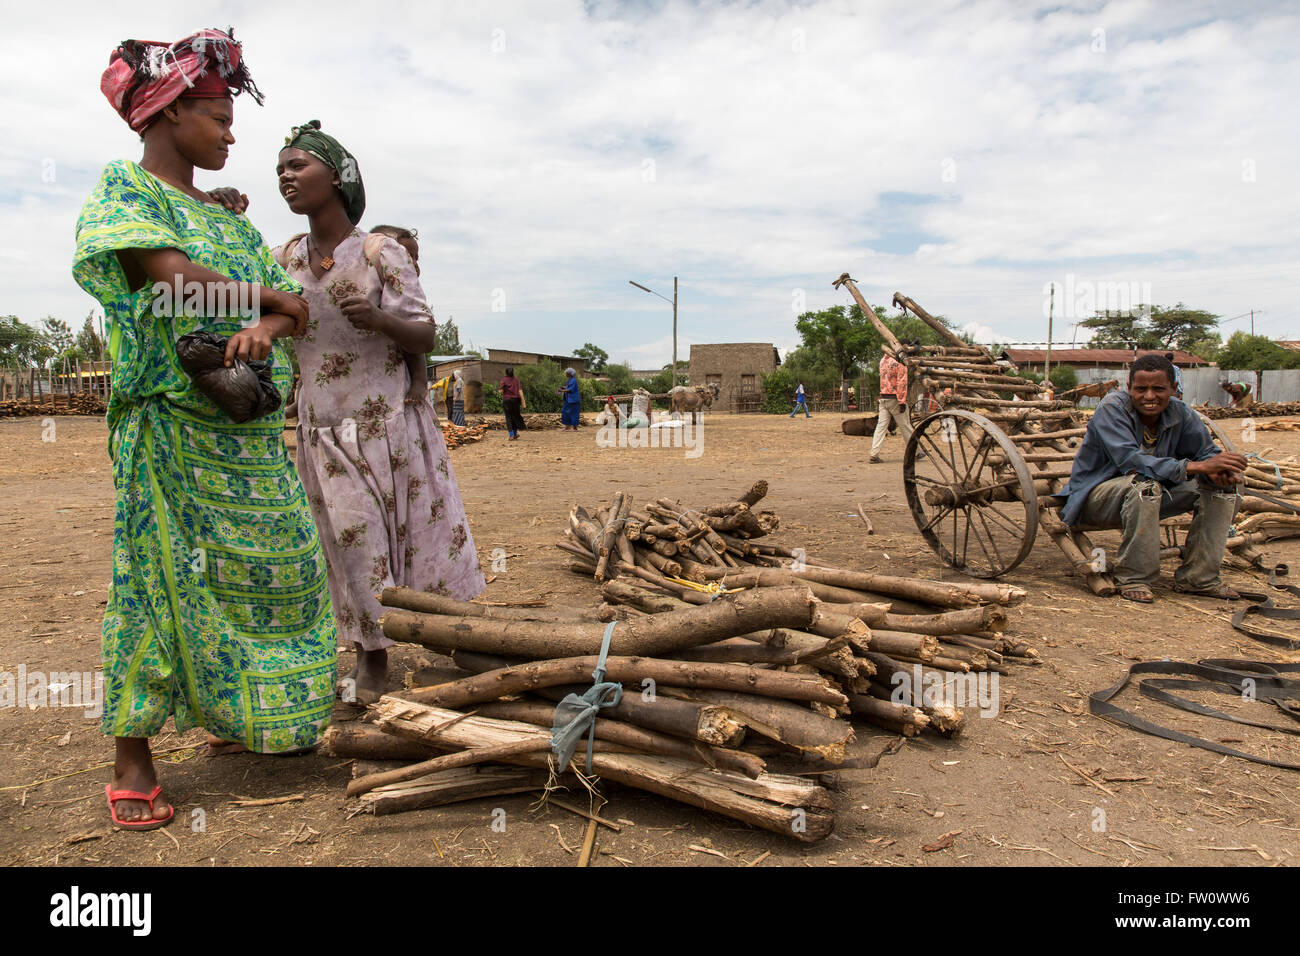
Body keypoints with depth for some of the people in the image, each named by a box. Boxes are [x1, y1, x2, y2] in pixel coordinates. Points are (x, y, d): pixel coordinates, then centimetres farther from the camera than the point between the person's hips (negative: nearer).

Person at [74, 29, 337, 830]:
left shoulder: (224, 217, 19)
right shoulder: (125, 187, 0)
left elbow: (294, 309, 10)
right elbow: (172, 274, -18)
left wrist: (266, 327, -14)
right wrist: (273, 296, -6)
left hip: (249, 427, 7)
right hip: (172, 424, -7)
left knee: (266, 569, 9)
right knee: (161, 576, -4)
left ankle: (240, 716, 25)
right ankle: (133, 757, 6)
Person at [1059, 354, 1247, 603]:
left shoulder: (1179, 413, -4)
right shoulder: (1112, 408, -22)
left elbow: (1206, 452, 0)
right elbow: (1129, 461, -34)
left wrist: (1217, 471, -27)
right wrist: (1196, 467, -40)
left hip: (1152, 498, 7)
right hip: (1097, 496, -6)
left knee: (1222, 485, -5)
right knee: (1145, 483, -36)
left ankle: (1197, 576, 0)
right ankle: (1134, 578, -24)